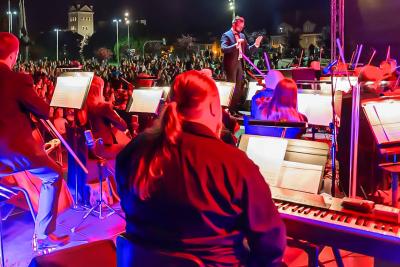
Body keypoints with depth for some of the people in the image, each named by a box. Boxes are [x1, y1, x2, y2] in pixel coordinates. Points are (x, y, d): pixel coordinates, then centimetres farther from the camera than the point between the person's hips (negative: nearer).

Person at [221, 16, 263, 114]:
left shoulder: (242, 36, 13)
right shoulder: (226, 35, -8)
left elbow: (247, 51, 13)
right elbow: (223, 49, -25)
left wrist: (255, 45, -4)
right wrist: (235, 45, -37)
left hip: (240, 63, 7)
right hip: (231, 64, -7)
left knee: (239, 87, 11)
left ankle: (237, 108, 20)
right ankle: (231, 109, 3)